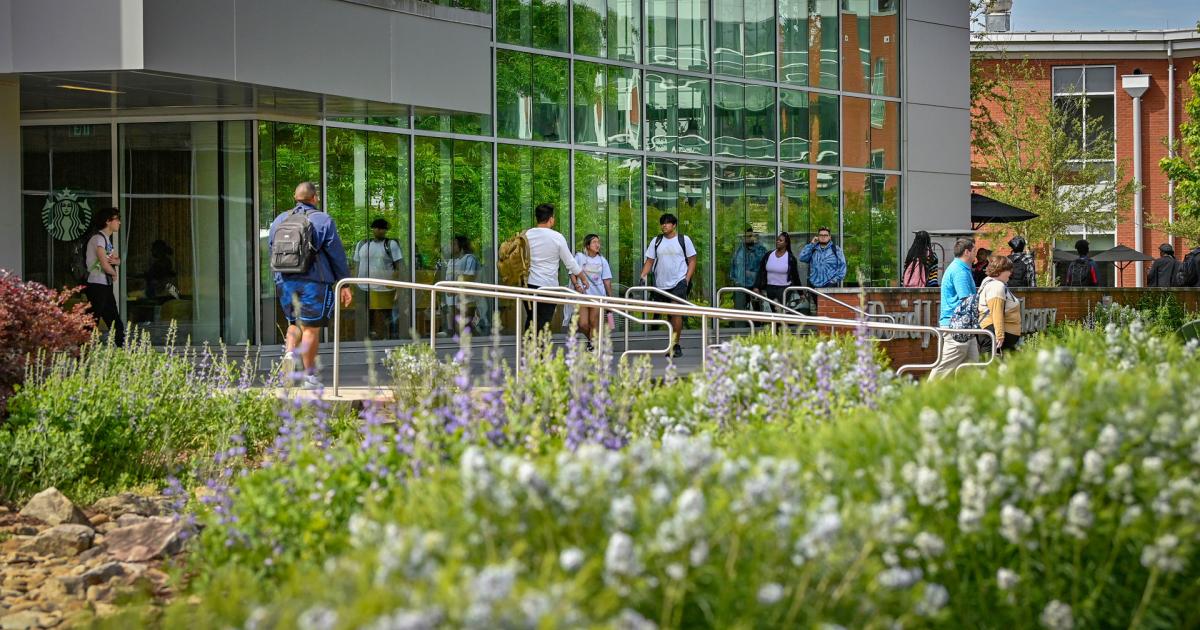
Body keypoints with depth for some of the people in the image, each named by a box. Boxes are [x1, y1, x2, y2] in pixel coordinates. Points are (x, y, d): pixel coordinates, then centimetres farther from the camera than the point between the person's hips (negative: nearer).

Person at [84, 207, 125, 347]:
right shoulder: (98, 238, -14)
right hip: (96, 285, -10)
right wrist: (114, 273, 0)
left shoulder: (107, 239, 16)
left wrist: (115, 261, -6)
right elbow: (105, 265, -20)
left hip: (106, 285, 10)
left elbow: (118, 260, 19)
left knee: (114, 320, 13)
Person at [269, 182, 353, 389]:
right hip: (314, 281, -4)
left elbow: (271, 250, 16)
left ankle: (289, 353, -7)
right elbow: (337, 254, -4)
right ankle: (309, 376, 6)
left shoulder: (279, 221, 11)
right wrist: (344, 284, 2)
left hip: (285, 281, 4)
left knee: (294, 323, 19)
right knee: (311, 327, 2)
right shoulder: (323, 220, -3)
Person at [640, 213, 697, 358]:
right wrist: (643, 276, -5)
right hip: (660, 284, 4)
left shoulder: (684, 240, 2)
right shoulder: (656, 241, 10)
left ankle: (675, 345, -12)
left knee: (676, 311, -15)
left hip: (679, 282, -4)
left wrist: (687, 280, -8)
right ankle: (673, 344, 16)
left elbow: (692, 261, 3)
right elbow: (649, 261, 10)